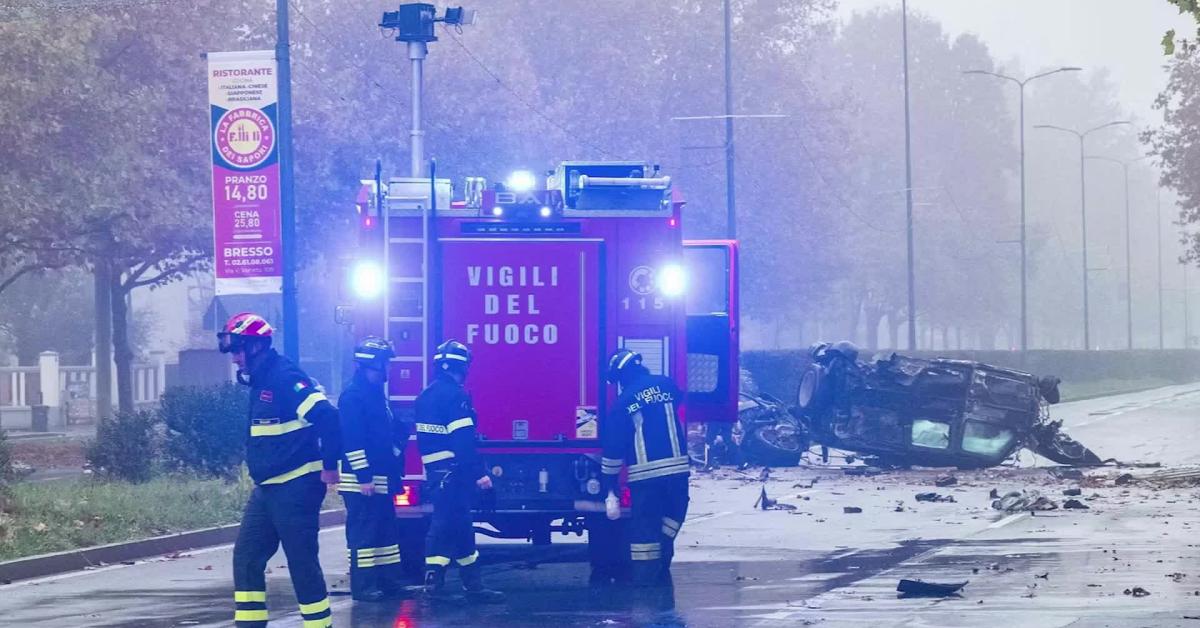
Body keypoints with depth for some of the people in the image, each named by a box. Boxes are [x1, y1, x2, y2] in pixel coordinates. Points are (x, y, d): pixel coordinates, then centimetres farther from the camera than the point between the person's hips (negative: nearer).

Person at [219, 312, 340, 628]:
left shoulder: (285, 378, -17)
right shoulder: (260, 382, 14)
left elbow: (326, 417, -25)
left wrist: (329, 466, -22)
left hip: (296, 489, -10)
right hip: (267, 489, 10)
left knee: (302, 562, -5)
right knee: (246, 557, 6)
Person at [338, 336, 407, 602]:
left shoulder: (377, 394, 16)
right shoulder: (353, 396, -14)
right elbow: (352, 440, -19)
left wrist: (394, 472, 19)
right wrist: (364, 477, -22)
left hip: (380, 479, 10)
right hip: (361, 480, -10)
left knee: (386, 529, 12)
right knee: (363, 531, -6)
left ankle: (389, 579, 18)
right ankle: (363, 586, -4)